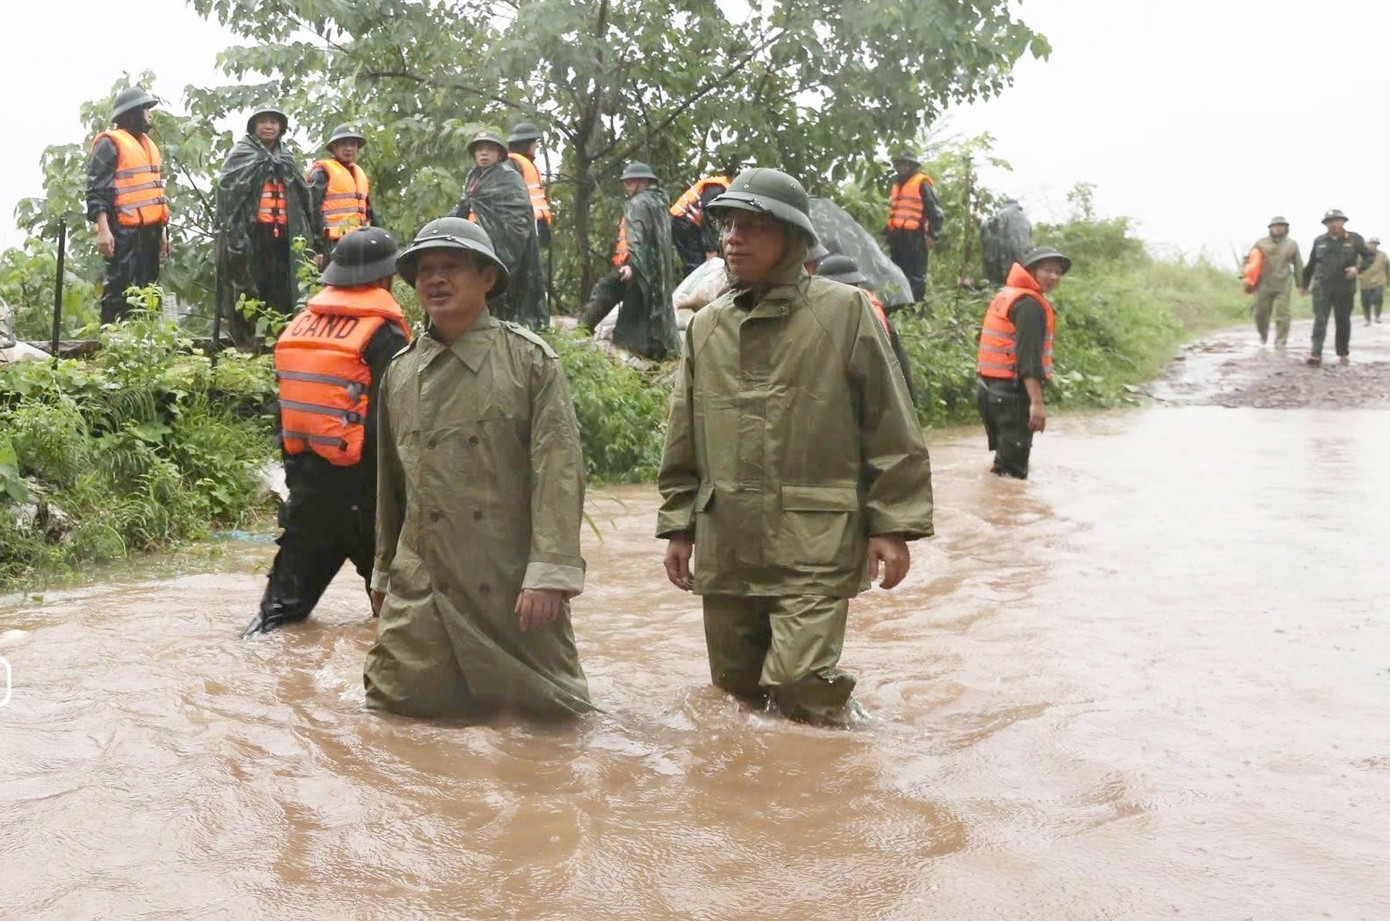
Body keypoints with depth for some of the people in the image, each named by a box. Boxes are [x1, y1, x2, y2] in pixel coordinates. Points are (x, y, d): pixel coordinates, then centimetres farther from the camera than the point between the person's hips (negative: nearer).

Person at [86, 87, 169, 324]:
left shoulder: (148, 144, 22)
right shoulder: (110, 143, -4)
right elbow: (96, 191, -12)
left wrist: (162, 229, 22)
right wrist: (103, 230, -21)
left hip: (149, 230, 9)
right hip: (125, 232, -9)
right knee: (120, 291, -11)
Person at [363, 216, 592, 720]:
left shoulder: (531, 360, -3)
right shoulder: (399, 374, 11)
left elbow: (558, 471, -10)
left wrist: (549, 573, -17)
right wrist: (384, 570, 20)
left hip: (514, 585, -3)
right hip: (421, 589, 3)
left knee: (549, 708, 2)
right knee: (395, 698, 1)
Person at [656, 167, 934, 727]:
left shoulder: (844, 312, -3)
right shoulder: (706, 327, 10)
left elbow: (889, 428, -3)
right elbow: (683, 442, 17)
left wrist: (893, 524, -6)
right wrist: (677, 526, 14)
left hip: (814, 544, -5)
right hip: (726, 547, 5)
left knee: (802, 687, -14)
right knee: (735, 685, 12)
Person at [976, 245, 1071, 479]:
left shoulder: (1006, 295, 17)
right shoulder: (1031, 305, -14)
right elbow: (1029, 355, -23)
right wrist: (1037, 402, -28)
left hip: (990, 388, 10)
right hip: (1013, 393, -10)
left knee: (1004, 457, 21)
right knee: (1013, 470, -7)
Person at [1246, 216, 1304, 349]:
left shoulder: (1291, 244, 7)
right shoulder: (1261, 243, 5)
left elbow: (1298, 265, 10)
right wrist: (1248, 280, 0)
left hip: (1283, 285, -1)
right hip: (1264, 284, 1)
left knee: (1282, 315, -7)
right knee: (1261, 313, 7)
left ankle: (1280, 342, 0)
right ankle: (1263, 335, 33)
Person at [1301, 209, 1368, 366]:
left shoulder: (1354, 239, 1)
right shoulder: (1319, 241, 8)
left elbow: (1369, 258, 2)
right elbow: (1311, 264, 17)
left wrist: (1357, 268, -16)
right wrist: (1305, 283, 21)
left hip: (1345, 289, 0)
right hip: (1322, 287, 1)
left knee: (1343, 322, 8)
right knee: (1320, 320, -11)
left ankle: (1343, 353, 22)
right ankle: (1316, 353, -18)